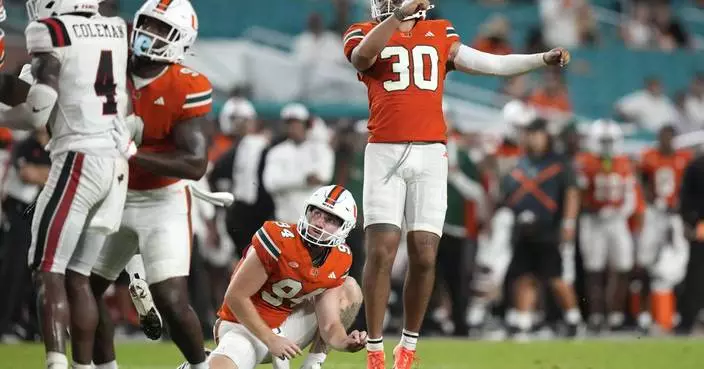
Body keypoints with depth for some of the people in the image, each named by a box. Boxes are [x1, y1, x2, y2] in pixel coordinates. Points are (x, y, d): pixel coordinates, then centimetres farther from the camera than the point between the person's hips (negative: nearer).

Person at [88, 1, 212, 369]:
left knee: (171, 303, -15)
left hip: (163, 202, -6)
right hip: (117, 199, 6)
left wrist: (132, 156, -28)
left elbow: (196, 164, -22)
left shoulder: (186, 88, -18)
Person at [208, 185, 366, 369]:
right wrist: (271, 340, -21)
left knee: (349, 290, 2)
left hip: (284, 329, 6)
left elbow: (329, 326, -5)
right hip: (247, 328, -6)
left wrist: (346, 343, -28)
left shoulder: (340, 261, -5)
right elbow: (235, 297, -21)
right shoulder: (280, 240, -23)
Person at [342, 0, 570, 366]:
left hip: (430, 155, 3)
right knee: (381, 252, -9)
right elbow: (363, 55, -17)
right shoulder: (365, 34, 6)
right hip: (385, 154, -3)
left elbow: (492, 64, 14)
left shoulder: (439, 35, 15)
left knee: (424, 256, -1)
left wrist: (544, 59, 6)